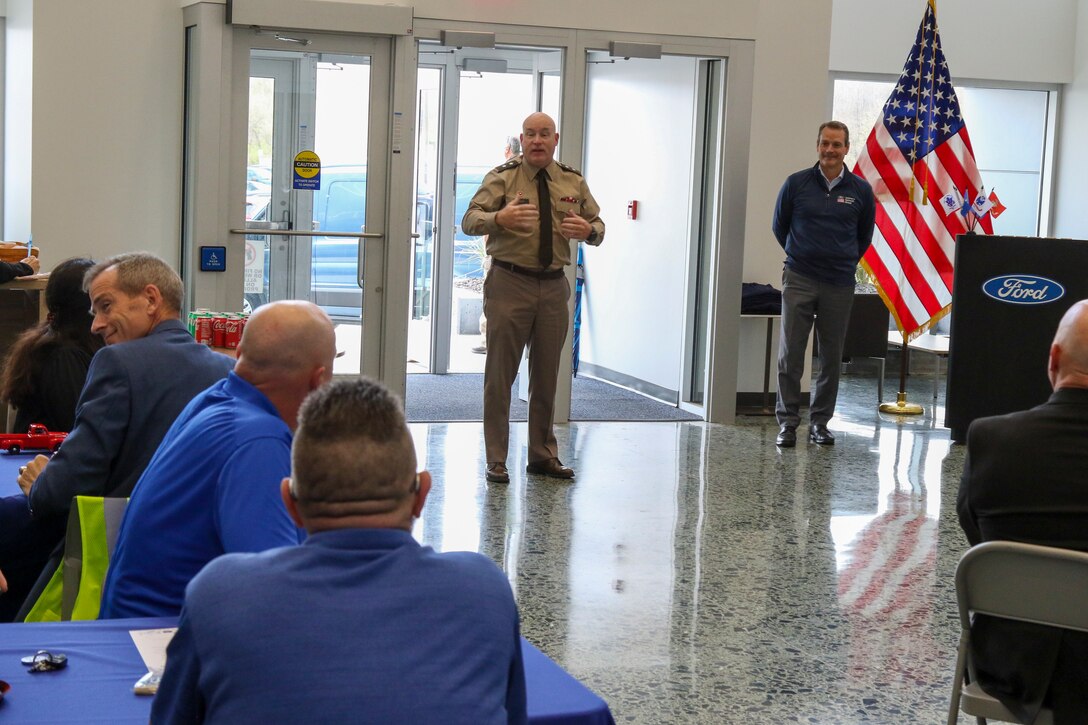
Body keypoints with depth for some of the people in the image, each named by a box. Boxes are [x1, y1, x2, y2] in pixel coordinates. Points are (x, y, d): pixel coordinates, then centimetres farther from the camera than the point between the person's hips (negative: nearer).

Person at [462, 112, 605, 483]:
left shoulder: (573, 182, 9)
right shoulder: (502, 177, -3)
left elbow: (599, 226, 15)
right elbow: (469, 220, -13)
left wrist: (588, 230, -10)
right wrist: (499, 218, -35)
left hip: (553, 286, 4)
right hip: (510, 284, -4)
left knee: (546, 375, 12)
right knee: (501, 372, 0)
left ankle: (544, 455, 25)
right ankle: (496, 460, 8)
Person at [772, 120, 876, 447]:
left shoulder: (861, 190, 3)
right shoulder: (796, 183, 0)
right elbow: (779, 226, 14)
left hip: (839, 284, 1)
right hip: (799, 281, -1)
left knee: (831, 358, 6)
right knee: (790, 355, -5)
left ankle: (820, 422, 16)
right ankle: (787, 422, 3)